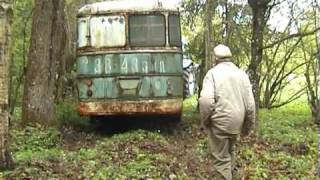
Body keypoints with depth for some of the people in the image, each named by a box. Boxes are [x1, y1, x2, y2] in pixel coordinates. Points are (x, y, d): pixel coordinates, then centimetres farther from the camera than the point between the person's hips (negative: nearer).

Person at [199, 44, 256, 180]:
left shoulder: (213, 73, -7)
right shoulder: (242, 74, 7)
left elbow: (206, 100, -20)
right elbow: (250, 104, 6)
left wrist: (205, 120, -5)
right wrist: (248, 126, 17)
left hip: (219, 122, -5)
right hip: (236, 122, 6)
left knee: (221, 157, 4)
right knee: (230, 151, 26)